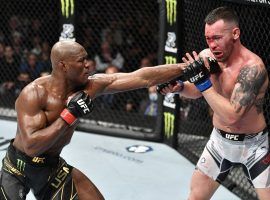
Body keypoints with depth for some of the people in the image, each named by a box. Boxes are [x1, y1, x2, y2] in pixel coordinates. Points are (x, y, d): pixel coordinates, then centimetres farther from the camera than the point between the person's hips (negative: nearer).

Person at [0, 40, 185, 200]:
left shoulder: (91, 86, -11)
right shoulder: (33, 94, -25)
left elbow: (143, 78, -11)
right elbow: (31, 146, -34)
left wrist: (184, 68, -14)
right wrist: (70, 115, -32)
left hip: (53, 167, 5)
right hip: (19, 169, -5)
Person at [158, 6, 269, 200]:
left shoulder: (252, 67, -28)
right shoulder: (206, 56, -9)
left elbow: (232, 116, -35)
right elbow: (197, 92, 11)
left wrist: (204, 82, -34)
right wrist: (179, 87, -11)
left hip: (253, 145, -6)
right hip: (220, 140, 6)